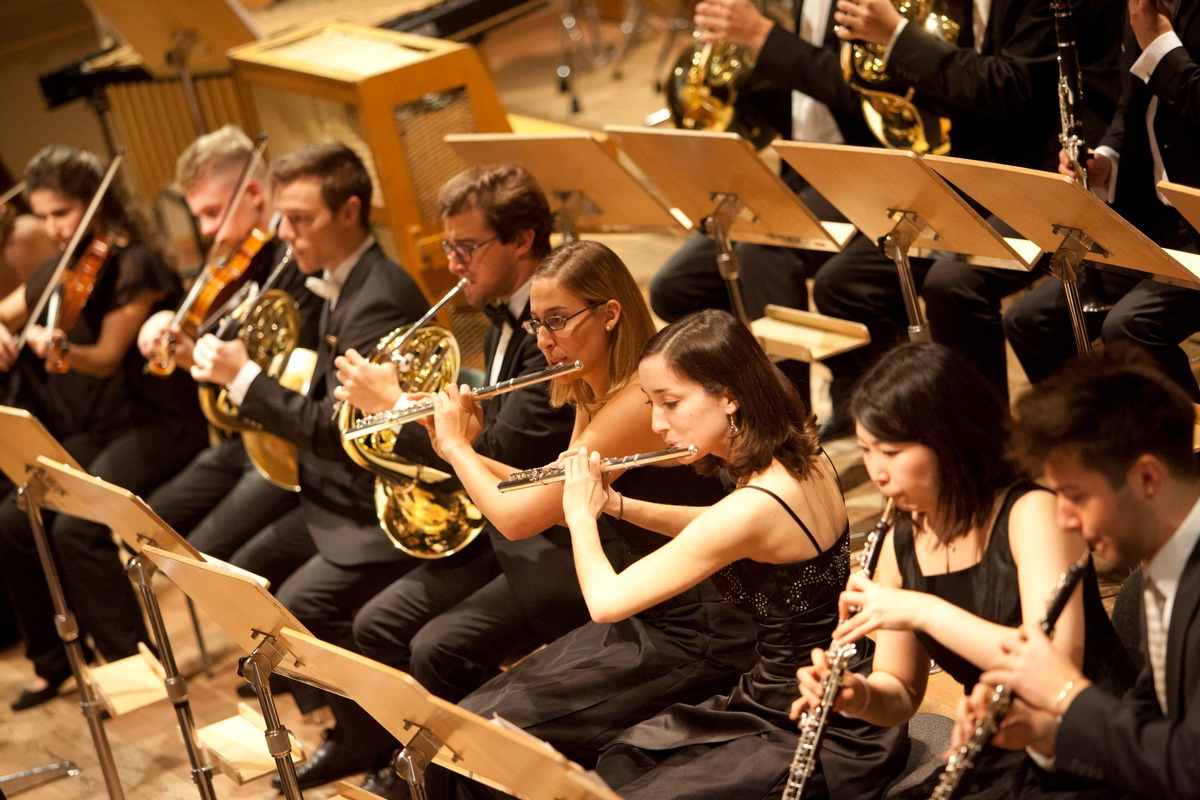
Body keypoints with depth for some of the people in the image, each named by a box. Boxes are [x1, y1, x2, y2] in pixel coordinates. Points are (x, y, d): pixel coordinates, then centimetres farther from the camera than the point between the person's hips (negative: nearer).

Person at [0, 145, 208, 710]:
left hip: (158, 425, -7)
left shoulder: (135, 265, -11)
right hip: (92, 432, 7)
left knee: (77, 528, -27)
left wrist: (61, 348, -34)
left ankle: (133, 661, -12)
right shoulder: (59, 273, 9)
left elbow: (107, 358, -15)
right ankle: (53, 658, 9)